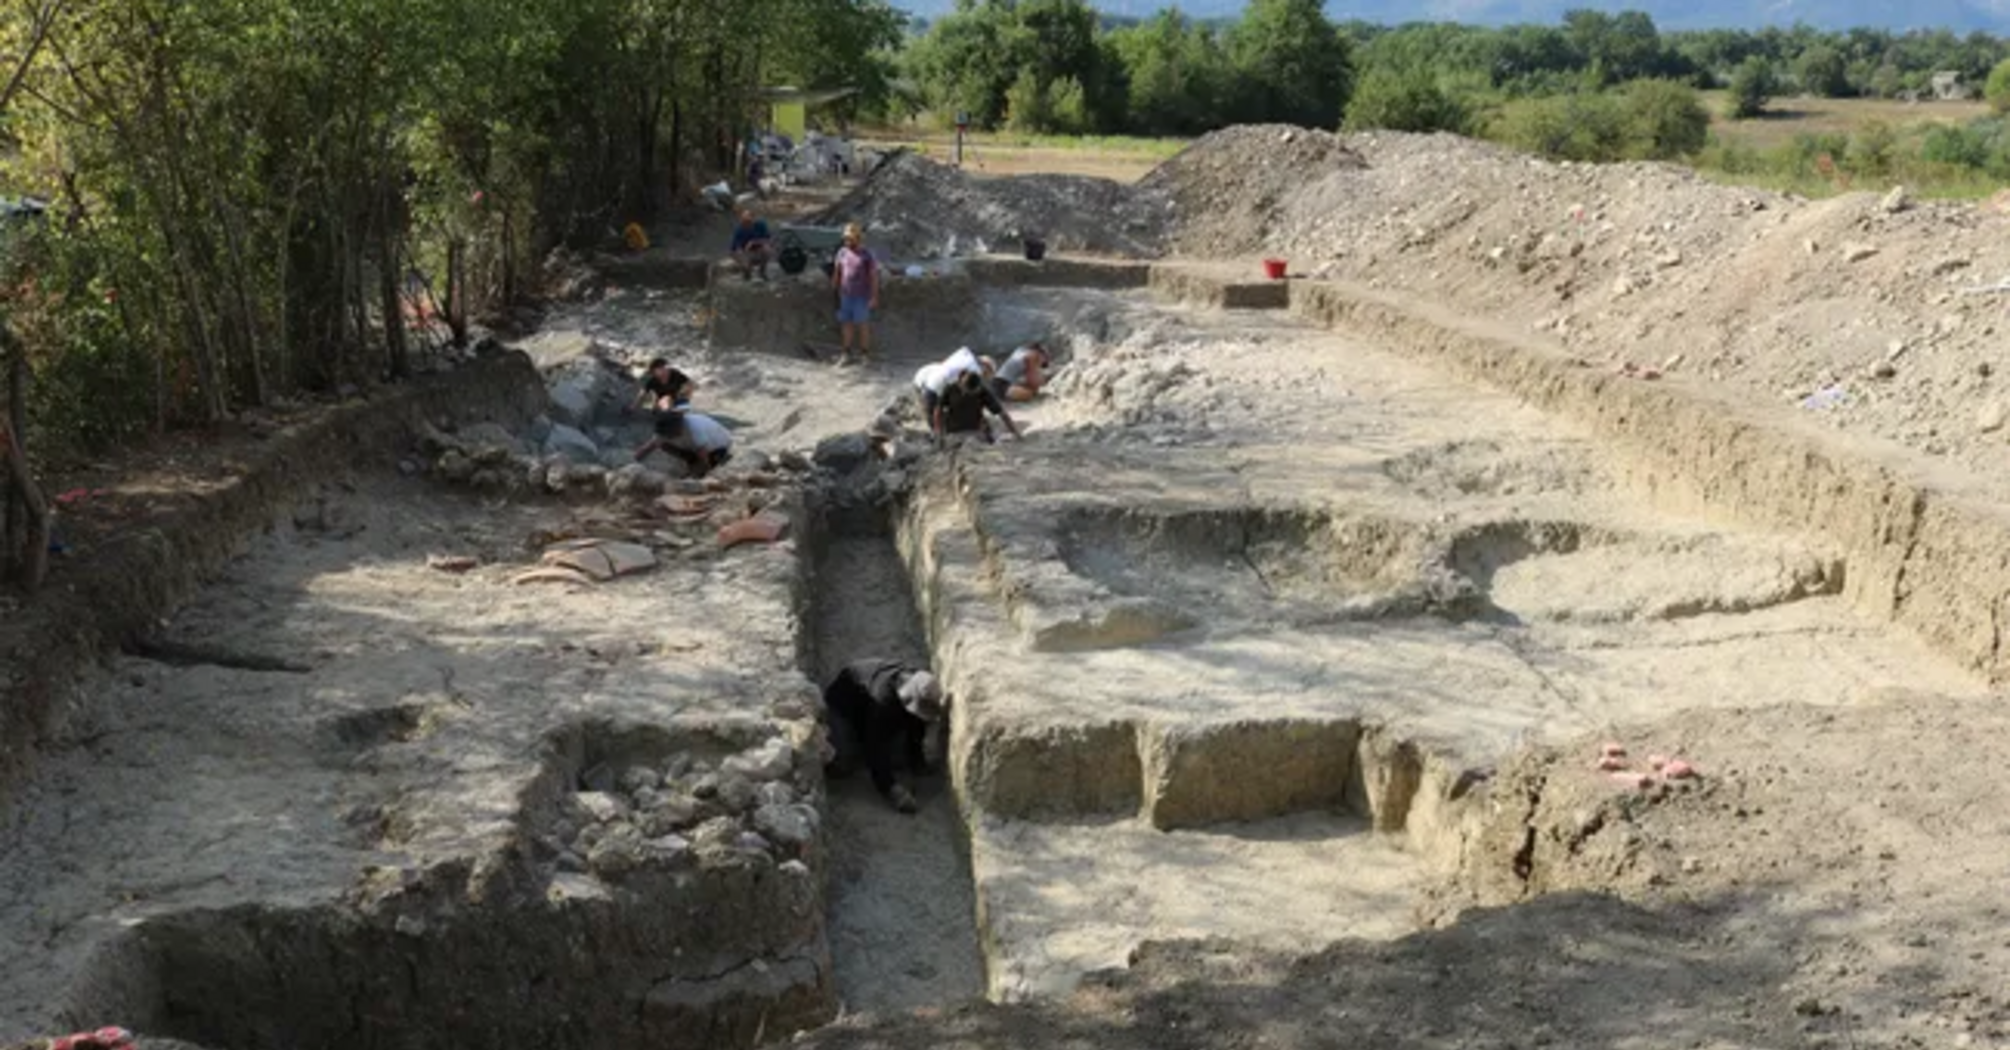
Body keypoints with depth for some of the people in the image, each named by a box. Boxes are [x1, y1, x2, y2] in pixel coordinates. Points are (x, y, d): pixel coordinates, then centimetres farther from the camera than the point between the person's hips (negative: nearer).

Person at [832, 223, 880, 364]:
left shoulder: (867, 255, -10)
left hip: (861, 297, -4)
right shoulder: (842, 253, 3)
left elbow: (874, 276, -9)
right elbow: (837, 273, 10)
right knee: (846, 324, 7)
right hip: (845, 296, 4)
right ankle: (846, 354, 16)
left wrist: (874, 298, -12)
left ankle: (865, 355, 12)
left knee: (863, 325, 2)